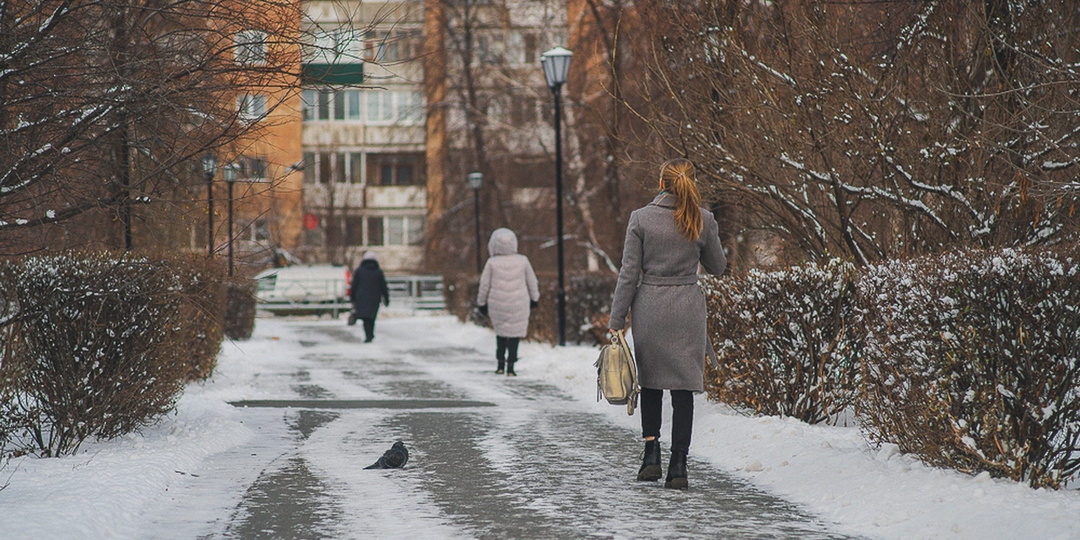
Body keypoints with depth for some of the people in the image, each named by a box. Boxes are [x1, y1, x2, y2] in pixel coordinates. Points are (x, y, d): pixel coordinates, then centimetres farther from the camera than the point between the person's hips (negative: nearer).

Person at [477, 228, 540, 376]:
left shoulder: (492, 263, -7)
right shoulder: (522, 260, -3)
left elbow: (484, 285, -1)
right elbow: (531, 281, 8)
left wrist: (482, 303, 13)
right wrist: (534, 298, 24)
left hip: (497, 304, 1)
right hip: (518, 303, -1)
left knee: (501, 331, 18)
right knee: (514, 333, 5)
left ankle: (500, 364, 15)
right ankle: (510, 366, -3)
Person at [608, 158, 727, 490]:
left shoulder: (641, 219, -6)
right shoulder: (703, 220, -2)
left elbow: (629, 273, -5)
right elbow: (717, 267, 9)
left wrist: (617, 319, -1)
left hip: (649, 307, 0)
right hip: (687, 310, 0)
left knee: (650, 382, 17)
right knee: (683, 387, 3)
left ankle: (652, 454, 7)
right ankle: (678, 466, 0)